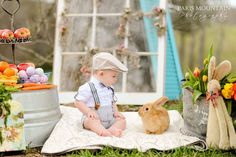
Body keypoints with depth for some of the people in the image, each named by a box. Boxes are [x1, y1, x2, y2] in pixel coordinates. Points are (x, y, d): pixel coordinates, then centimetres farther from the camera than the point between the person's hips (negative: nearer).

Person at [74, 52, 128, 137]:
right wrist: (89, 112, -24)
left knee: (122, 120, -11)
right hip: (94, 117, -7)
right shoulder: (88, 88, -11)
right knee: (92, 120, -36)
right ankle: (101, 130, -61)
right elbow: (78, 102, -12)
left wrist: (116, 112, 4)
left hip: (109, 119, 7)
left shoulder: (110, 88, 14)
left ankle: (112, 129, -38)